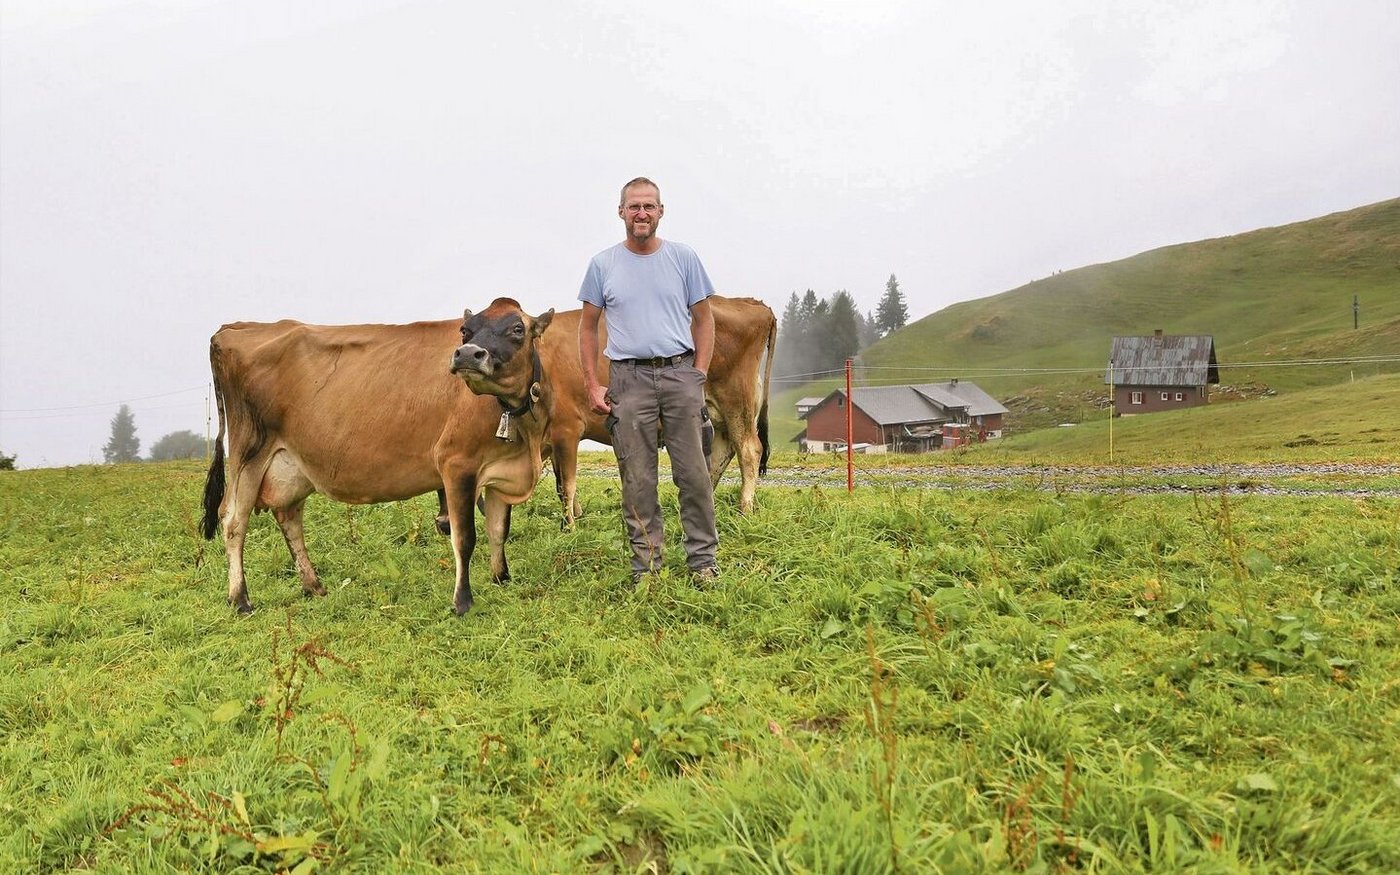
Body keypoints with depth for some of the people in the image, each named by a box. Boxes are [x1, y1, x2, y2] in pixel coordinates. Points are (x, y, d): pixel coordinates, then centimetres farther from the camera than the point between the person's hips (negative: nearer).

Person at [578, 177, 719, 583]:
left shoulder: (683, 258, 7)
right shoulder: (603, 264, 6)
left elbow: (704, 318, 10)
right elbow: (588, 327, 10)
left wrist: (699, 373, -1)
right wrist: (592, 385, 2)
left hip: (680, 371, 0)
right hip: (628, 377, 0)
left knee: (694, 473, 1)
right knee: (637, 480, 3)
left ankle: (703, 561, 11)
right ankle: (646, 564, 13)